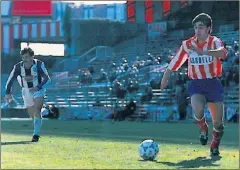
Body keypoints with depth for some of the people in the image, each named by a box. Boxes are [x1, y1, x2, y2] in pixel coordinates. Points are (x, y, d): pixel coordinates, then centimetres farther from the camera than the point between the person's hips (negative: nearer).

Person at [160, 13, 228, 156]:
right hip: (196, 84, 1)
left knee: (218, 122, 2)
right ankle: (203, 129, 6)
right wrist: (165, 77, 8)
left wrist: (202, 52, -49)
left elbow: (222, 52, -34)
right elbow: (174, 62, 10)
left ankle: (215, 146, 32)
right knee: (198, 110, -29)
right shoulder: (188, 44, 0)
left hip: (213, 84, -1)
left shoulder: (214, 42, -10)